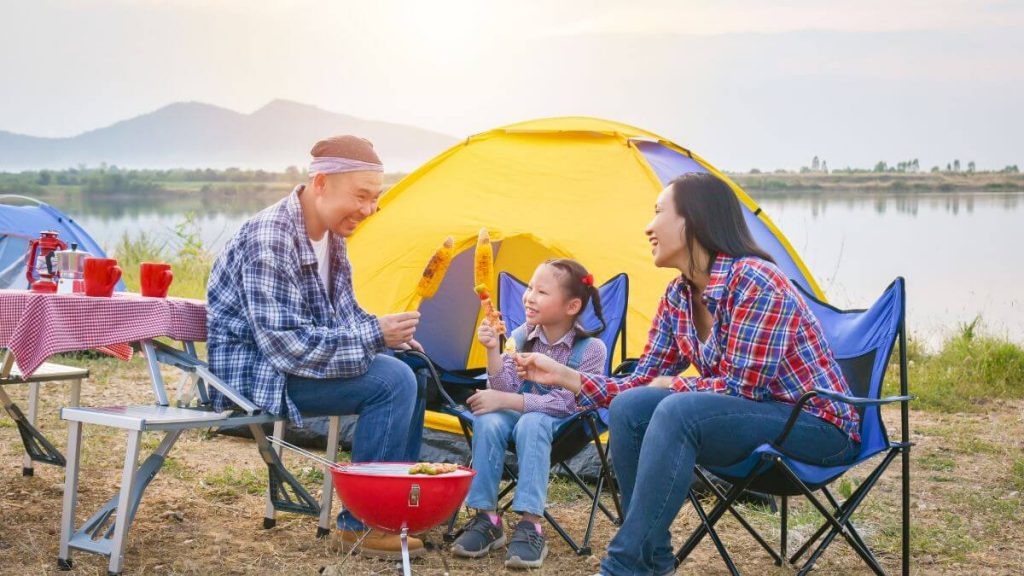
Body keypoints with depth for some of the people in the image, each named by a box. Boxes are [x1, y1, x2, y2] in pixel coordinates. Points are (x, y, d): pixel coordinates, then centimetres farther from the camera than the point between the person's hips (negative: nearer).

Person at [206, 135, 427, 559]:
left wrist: (385, 333, -4)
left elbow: (343, 311, 16)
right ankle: (361, 523, -11)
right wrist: (373, 336, -25)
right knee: (391, 381, -21)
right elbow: (286, 344, -28)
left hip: (289, 354, 10)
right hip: (253, 370, -10)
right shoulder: (270, 238, -25)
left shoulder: (331, 234, 5)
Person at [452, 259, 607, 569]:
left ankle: (530, 526, -39)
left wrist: (504, 400, -26)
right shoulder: (521, 337, -2)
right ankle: (486, 519, -25)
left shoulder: (590, 348, -14)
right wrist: (493, 350, -24)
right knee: (488, 422, -29)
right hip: (518, 415, 4)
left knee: (531, 423, -37)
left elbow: (565, 402, -21)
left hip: (561, 425, -4)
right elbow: (506, 389, -8)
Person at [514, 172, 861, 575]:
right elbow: (643, 382, 8)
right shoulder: (677, 298, 5)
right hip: (752, 423, 8)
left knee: (678, 410, -30)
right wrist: (563, 376, -1)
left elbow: (741, 388, -23)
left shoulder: (753, 281, -21)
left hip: (819, 425, -8)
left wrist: (673, 385, -8)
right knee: (629, 406, -11)